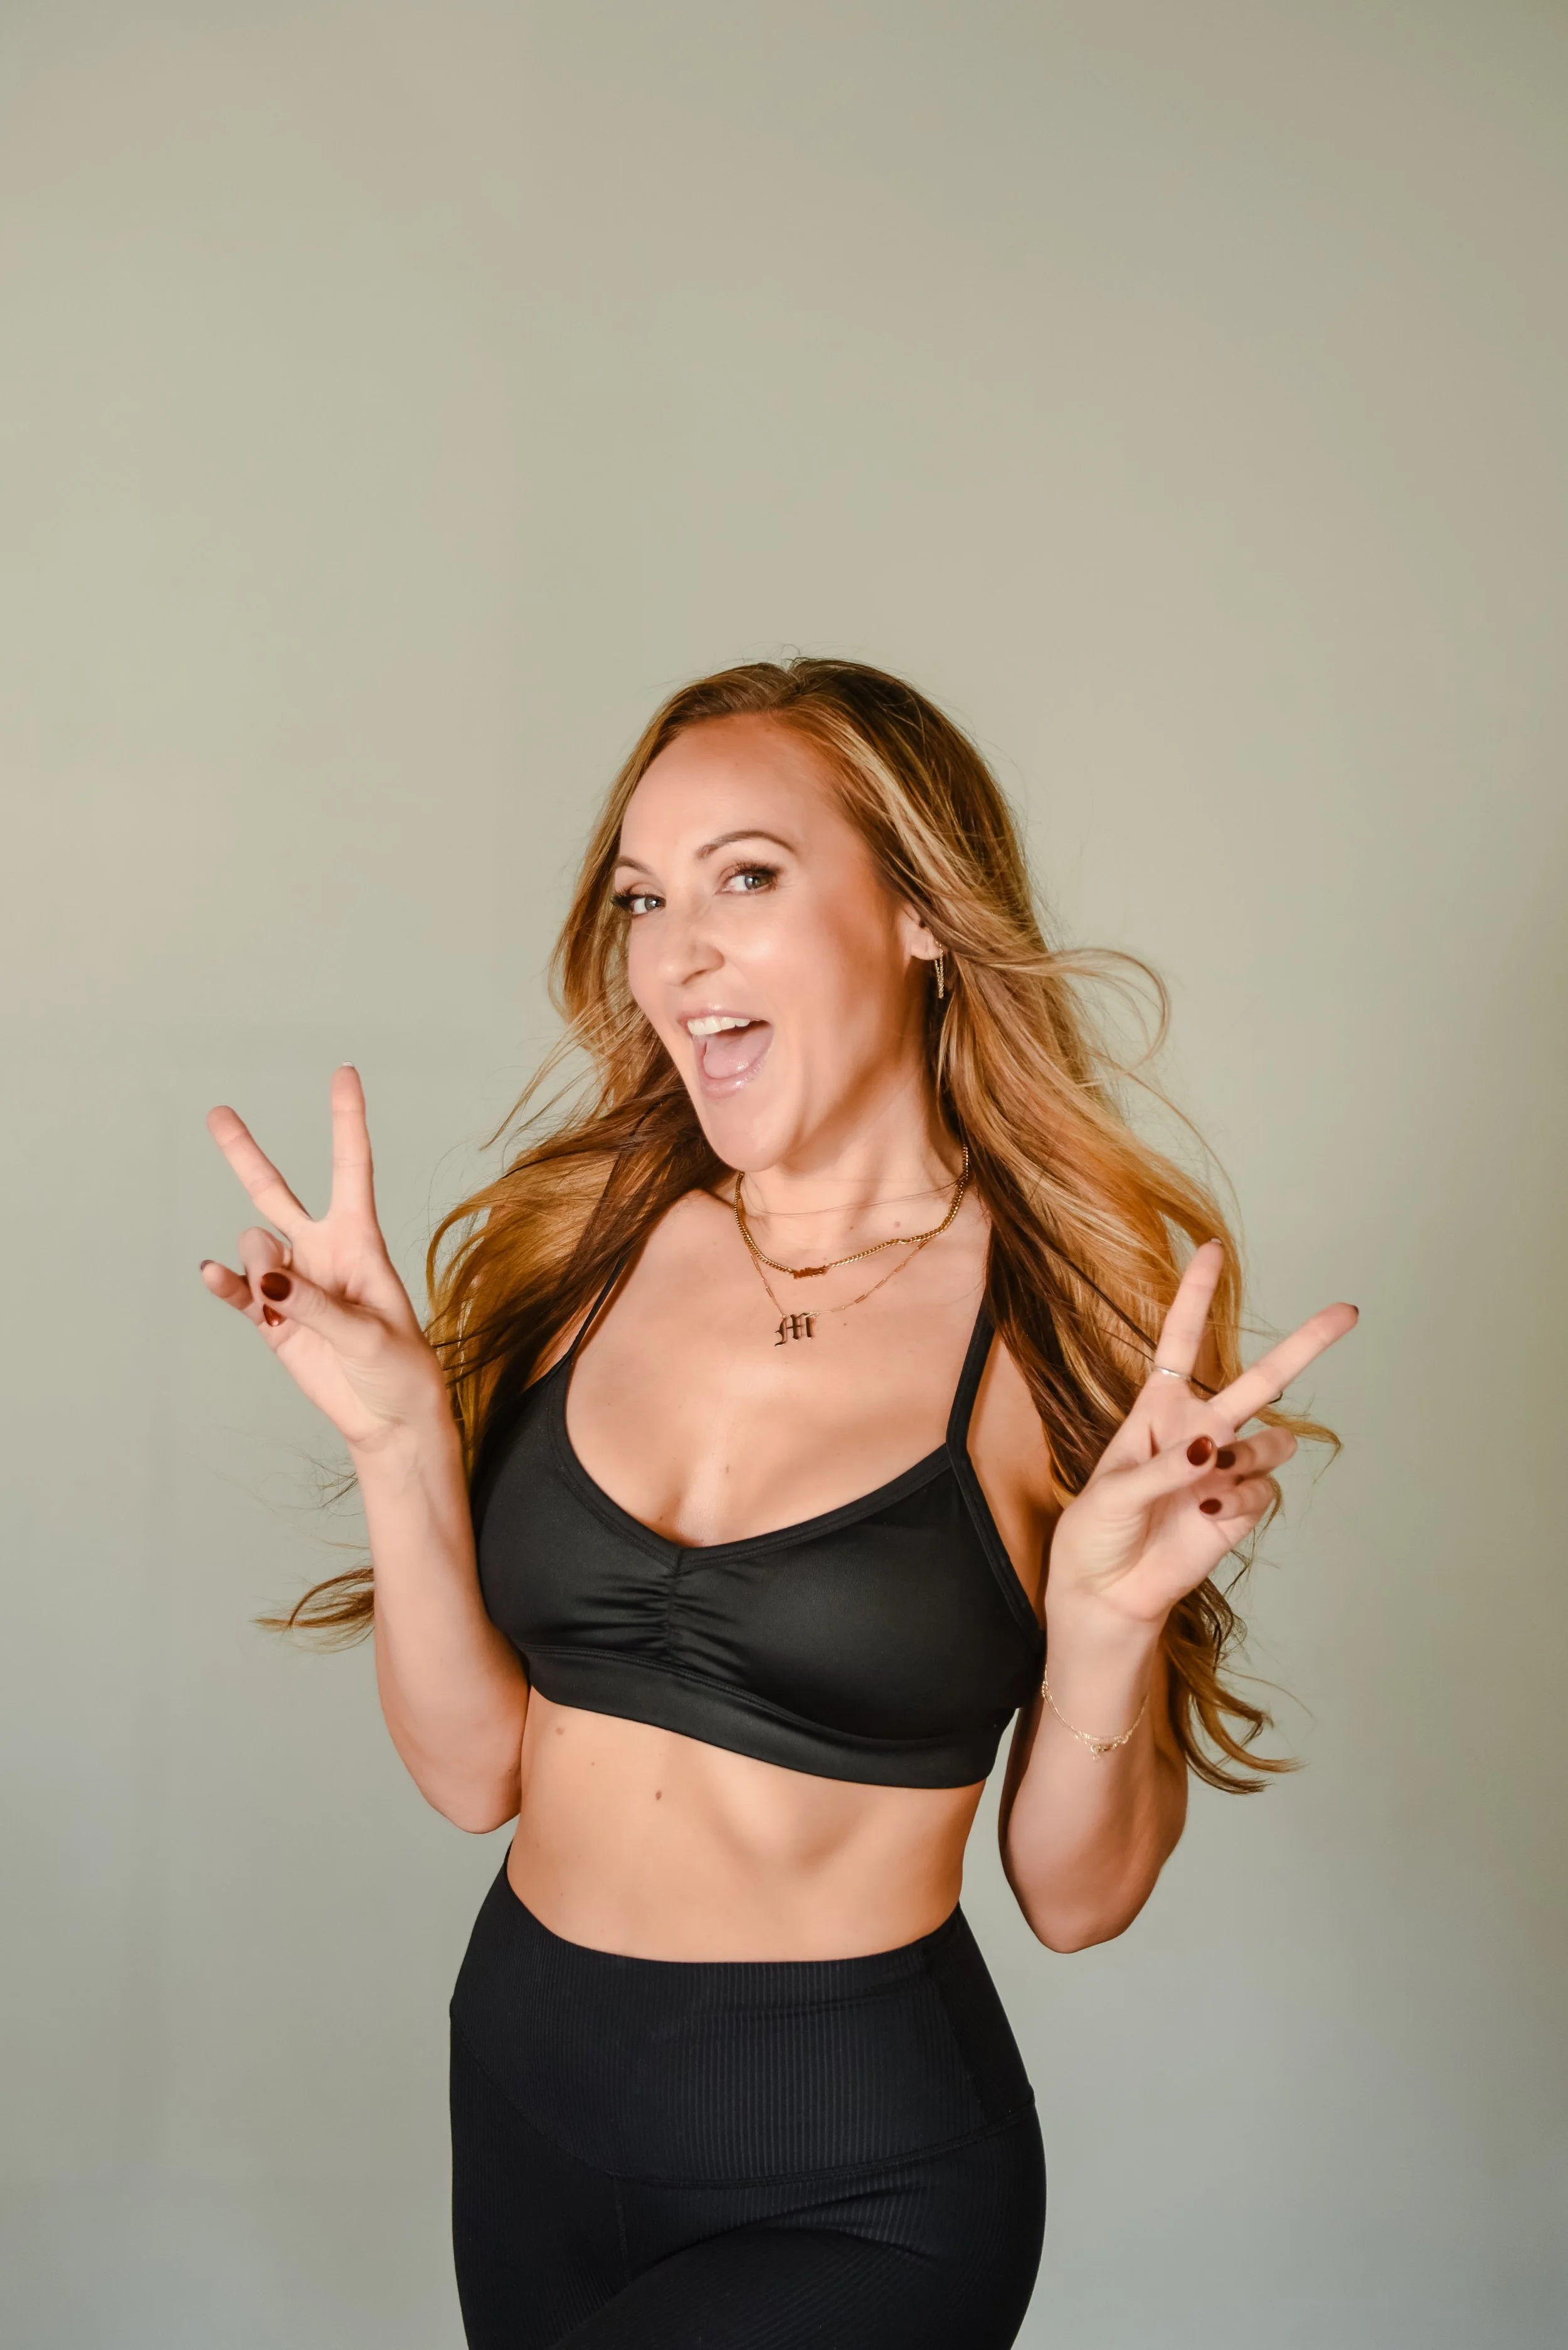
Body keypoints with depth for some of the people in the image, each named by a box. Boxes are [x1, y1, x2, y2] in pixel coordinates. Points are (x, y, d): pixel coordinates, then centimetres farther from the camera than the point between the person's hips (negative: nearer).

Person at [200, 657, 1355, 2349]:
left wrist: (1105, 1629, -23)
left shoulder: (1069, 1328, -12)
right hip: (521, 2080, 4)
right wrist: (399, 1436, -15)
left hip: (853, 2175, -4)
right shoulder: (577, 1245, -3)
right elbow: (473, 1770, -3)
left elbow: (1077, 1899, -6)